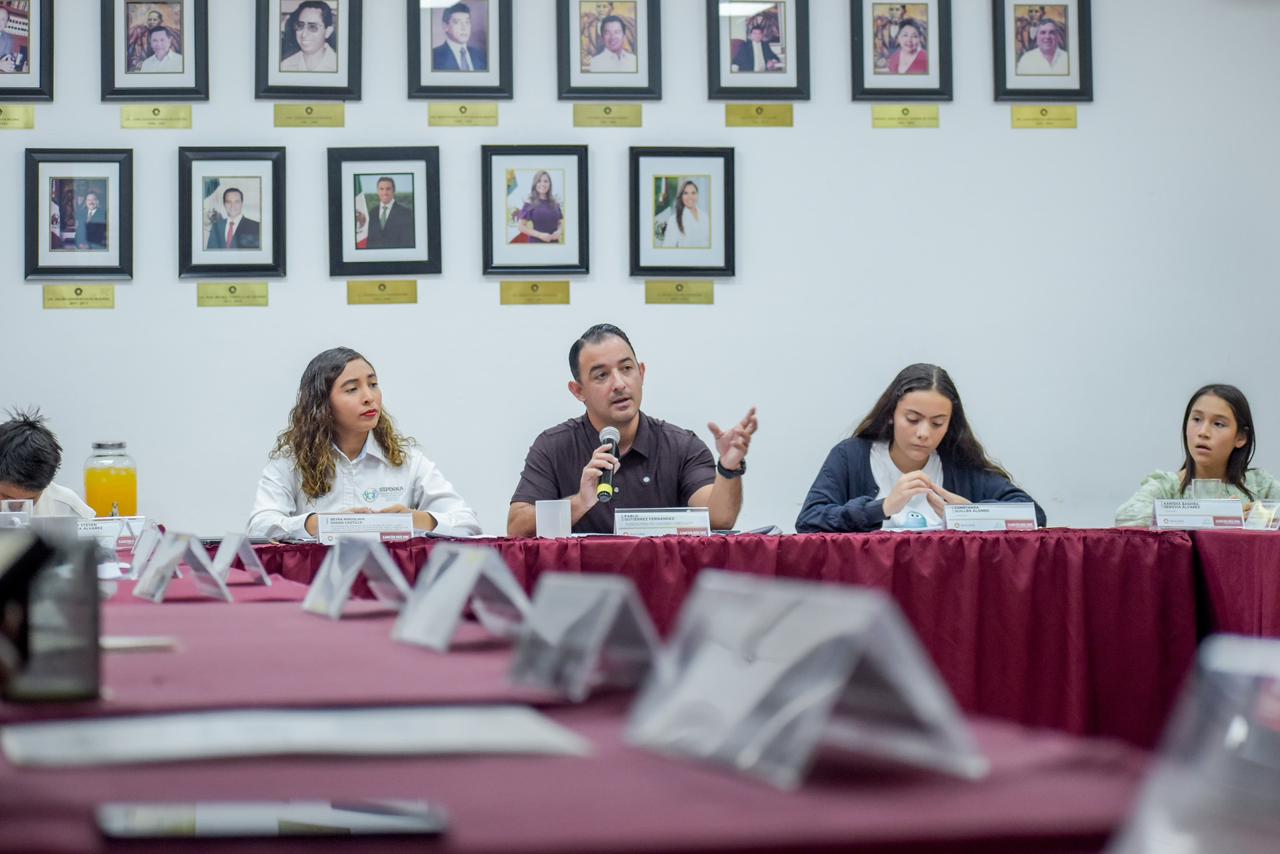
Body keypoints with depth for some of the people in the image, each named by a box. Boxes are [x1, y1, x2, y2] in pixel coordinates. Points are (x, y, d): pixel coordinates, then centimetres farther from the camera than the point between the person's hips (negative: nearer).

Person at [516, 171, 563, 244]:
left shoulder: (555, 203, 11)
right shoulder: (530, 203, -3)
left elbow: (561, 223, 20)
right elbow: (521, 226, -5)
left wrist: (559, 231, -4)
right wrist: (540, 235, -15)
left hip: (554, 243, 5)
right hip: (536, 243, -5)